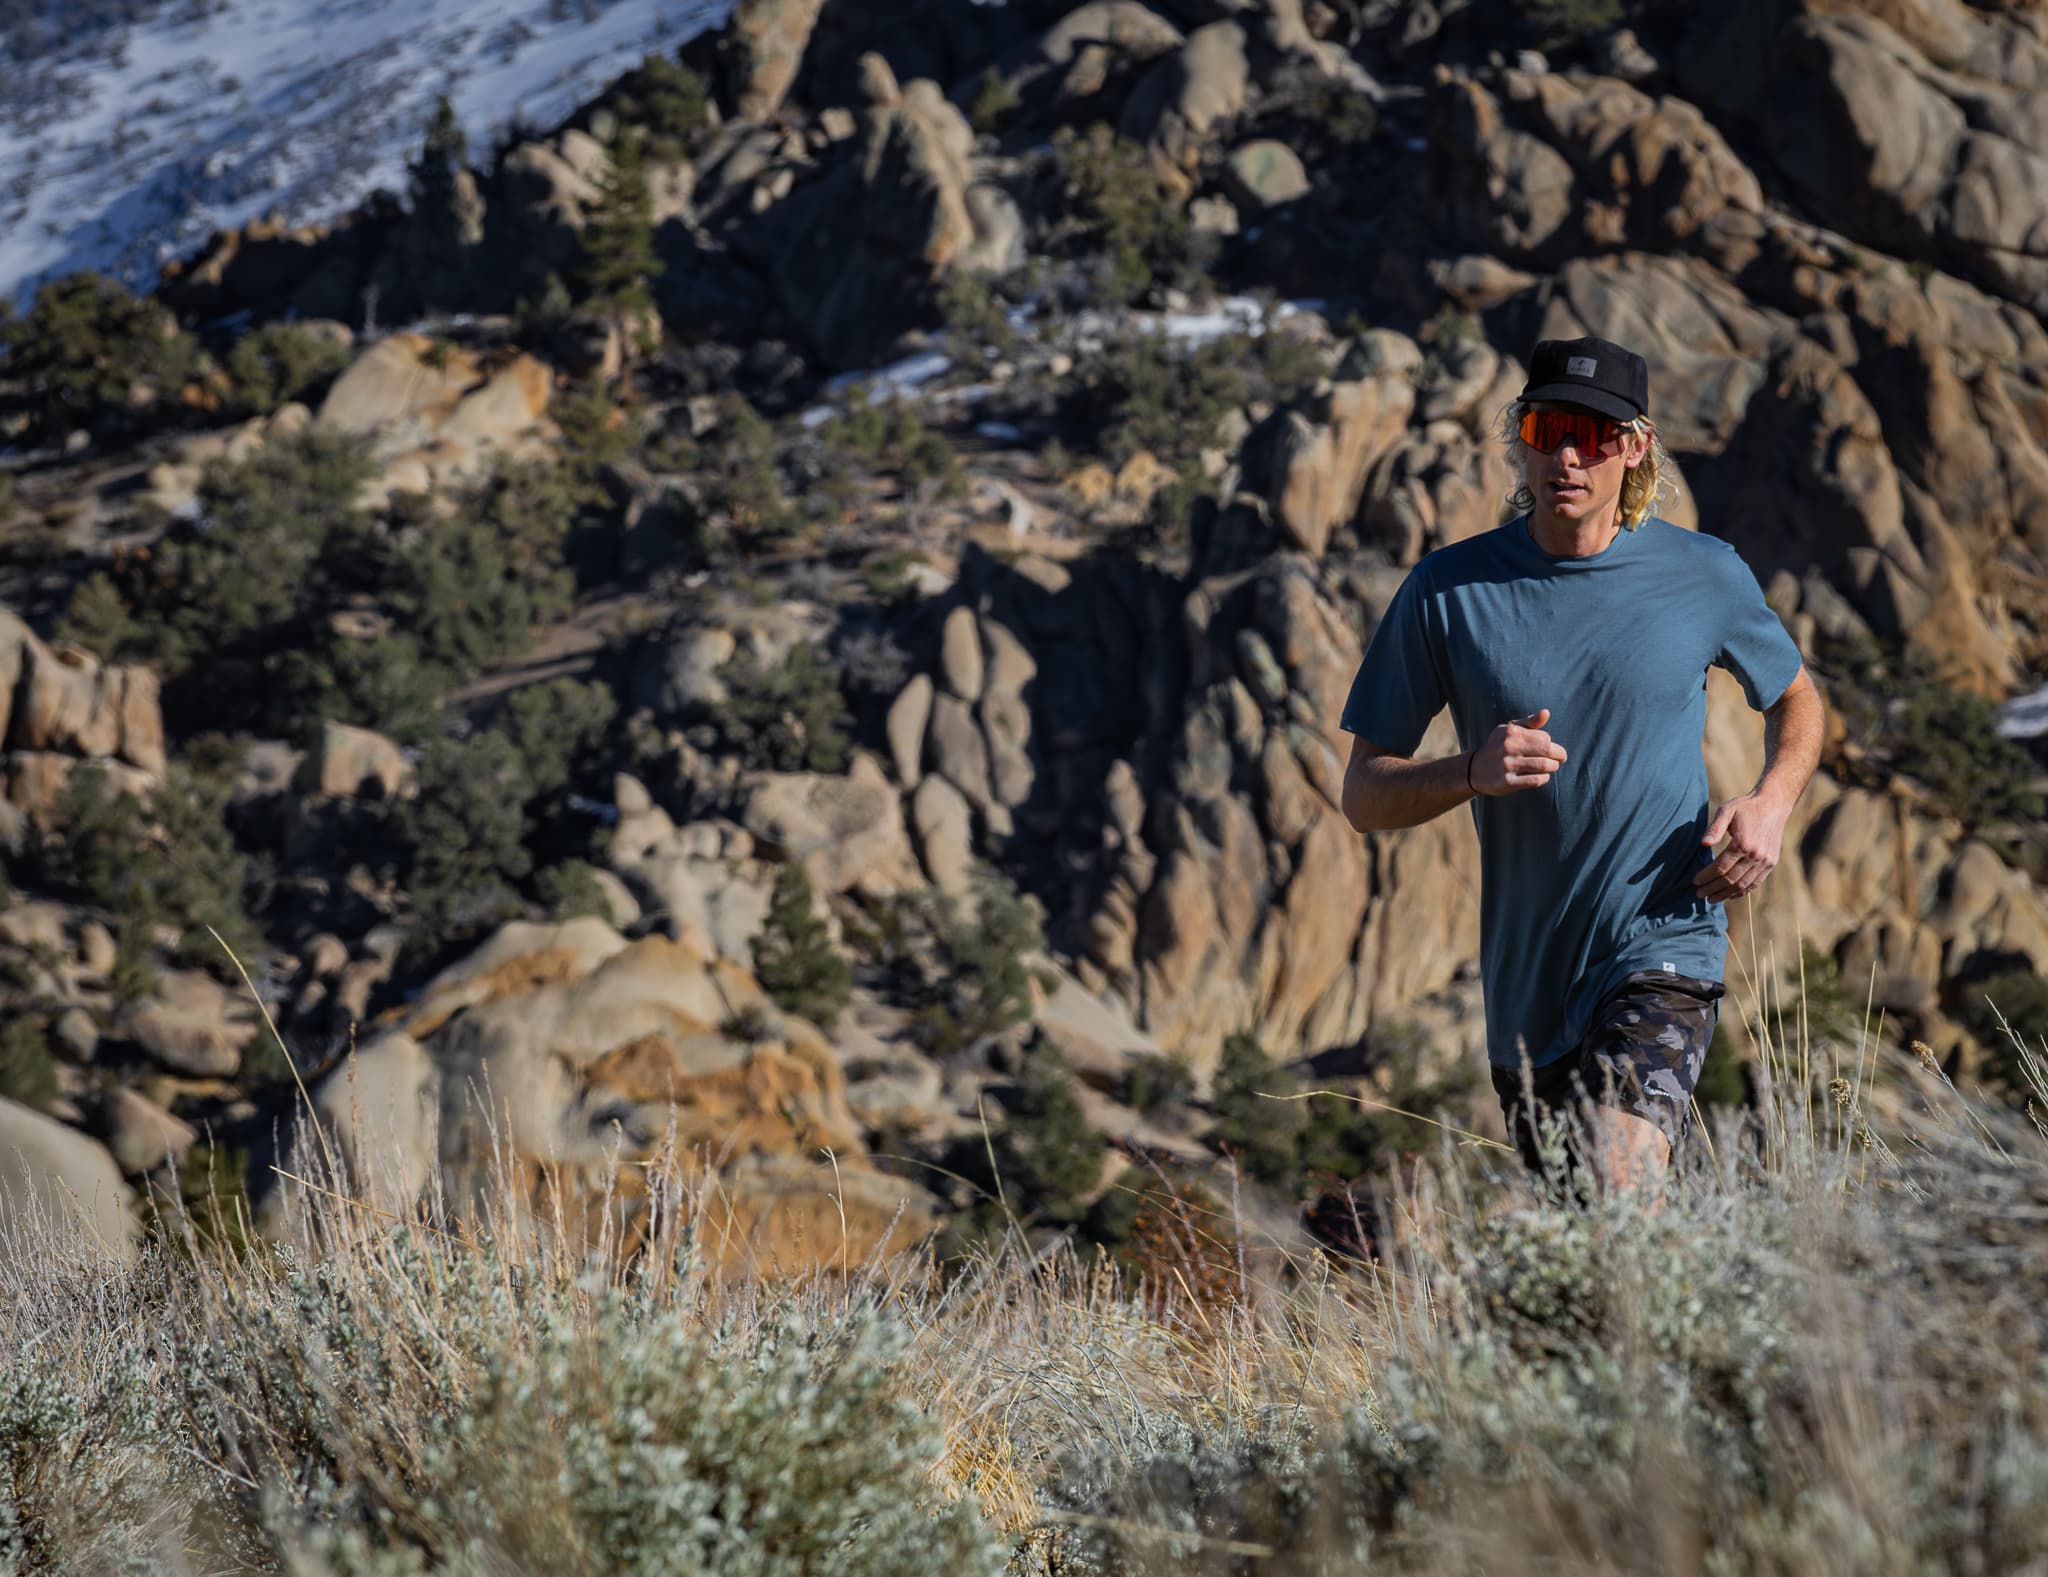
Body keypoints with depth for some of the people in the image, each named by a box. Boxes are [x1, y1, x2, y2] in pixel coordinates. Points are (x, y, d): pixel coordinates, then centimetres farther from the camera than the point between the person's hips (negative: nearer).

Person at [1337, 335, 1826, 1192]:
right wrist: (1472, 773, -20)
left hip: (1664, 955, -2)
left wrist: (1772, 801, -2)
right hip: (1525, 984, 3)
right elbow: (1364, 795, 1)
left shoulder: (1706, 576, -1)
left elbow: (1794, 698, 19)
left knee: (1619, 1194, -26)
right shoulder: (1448, 591, -2)